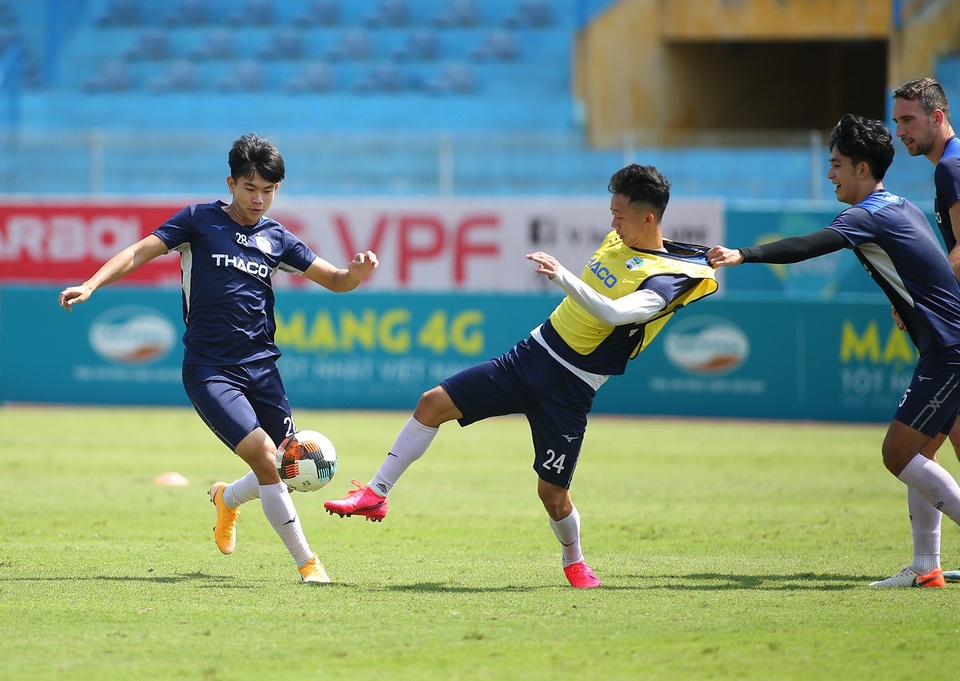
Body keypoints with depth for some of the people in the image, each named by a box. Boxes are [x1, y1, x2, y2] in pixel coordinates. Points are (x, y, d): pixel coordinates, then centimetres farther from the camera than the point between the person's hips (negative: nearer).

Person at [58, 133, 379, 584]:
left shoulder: (276, 238, 11)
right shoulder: (200, 221, 0)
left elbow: (334, 281, 14)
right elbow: (141, 251, -6)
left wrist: (358, 272, -9)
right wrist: (90, 285, -20)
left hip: (261, 366, 5)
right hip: (209, 371, -5)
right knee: (264, 455, -20)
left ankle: (228, 498, 37)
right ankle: (306, 562, -11)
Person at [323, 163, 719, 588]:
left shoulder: (667, 278, -18)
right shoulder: (618, 240, 6)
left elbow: (613, 313, -36)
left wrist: (563, 278, -42)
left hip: (569, 389, -7)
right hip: (531, 353, 7)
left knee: (552, 491, -6)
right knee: (434, 403, -3)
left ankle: (574, 561, 25)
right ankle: (376, 495, 7)